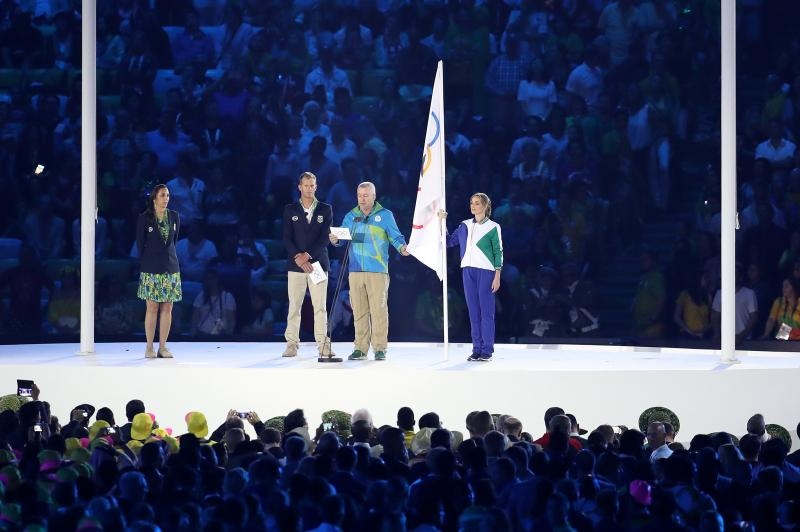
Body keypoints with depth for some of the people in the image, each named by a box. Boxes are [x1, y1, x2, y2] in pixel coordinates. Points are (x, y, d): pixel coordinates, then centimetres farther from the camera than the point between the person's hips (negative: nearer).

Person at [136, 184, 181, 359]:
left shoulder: (174, 217, 6)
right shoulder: (144, 218, -5)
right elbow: (140, 243, 3)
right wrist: (147, 261, 10)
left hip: (171, 267, 4)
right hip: (151, 269, -3)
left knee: (167, 308, 2)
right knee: (152, 308, -3)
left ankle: (163, 347, 7)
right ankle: (149, 347, 2)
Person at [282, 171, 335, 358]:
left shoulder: (325, 209, 8)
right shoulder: (290, 210, 9)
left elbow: (325, 237, 0)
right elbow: (287, 238, 2)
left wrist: (308, 255, -10)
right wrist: (298, 257, -13)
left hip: (318, 263, 0)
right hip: (296, 265, 0)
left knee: (320, 306, -3)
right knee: (294, 306, -1)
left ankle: (323, 344, -2)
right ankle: (292, 344, 1)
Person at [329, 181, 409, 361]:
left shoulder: (385, 215, 6)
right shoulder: (350, 217, 16)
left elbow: (395, 237, 3)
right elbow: (344, 238, 14)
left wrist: (401, 247, -17)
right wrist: (336, 240, -8)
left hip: (378, 271, -3)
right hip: (356, 270, 3)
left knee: (379, 310, -7)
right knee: (359, 312, 3)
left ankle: (380, 348, -2)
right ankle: (360, 348, 8)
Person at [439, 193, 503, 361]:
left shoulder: (493, 227, 1)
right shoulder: (465, 225, 13)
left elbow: (498, 253, 0)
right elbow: (449, 241, 16)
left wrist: (497, 276, -7)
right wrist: (442, 223, 6)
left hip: (486, 271, -4)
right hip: (468, 270, 4)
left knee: (486, 311, -5)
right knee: (473, 312, 4)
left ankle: (487, 350, -2)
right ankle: (476, 349, 7)